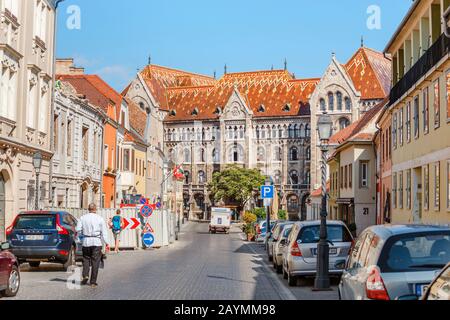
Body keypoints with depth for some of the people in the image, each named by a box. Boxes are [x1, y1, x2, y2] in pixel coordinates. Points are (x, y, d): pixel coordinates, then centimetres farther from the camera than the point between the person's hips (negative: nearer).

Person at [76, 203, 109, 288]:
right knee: (95, 262, 3)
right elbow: (104, 232, -4)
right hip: (97, 242, -1)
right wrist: (106, 243, -1)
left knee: (86, 259, 15)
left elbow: (78, 229, -1)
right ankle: (93, 282, 3)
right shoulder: (100, 219, -2)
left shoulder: (83, 218, 2)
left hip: (86, 241, 1)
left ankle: (85, 275, -5)